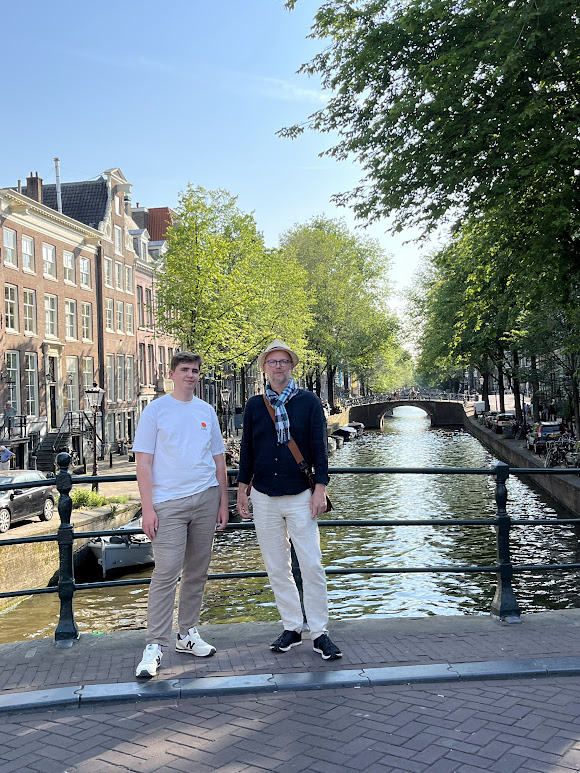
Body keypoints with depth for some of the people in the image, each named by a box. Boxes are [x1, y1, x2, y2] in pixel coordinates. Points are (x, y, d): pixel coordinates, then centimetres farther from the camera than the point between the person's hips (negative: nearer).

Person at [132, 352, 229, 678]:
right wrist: (147, 507, -10)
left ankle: (188, 634, 23)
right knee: (166, 573, -9)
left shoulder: (207, 411, 12)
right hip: (169, 502, -4)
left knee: (197, 571, 10)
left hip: (206, 499, 4)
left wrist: (223, 502, 12)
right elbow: (144, 461, -3)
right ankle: (156, 646, -3)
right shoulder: (156, 410, 0)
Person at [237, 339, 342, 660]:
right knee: (276, 568, 7)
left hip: (300, 496, -2)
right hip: (264, 498, 3)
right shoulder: (254, 405, 7)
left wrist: (320, 489, -8)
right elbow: (247, 450, 12)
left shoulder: (308, 402, 1)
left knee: (312, 566, -5)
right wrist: (242, 490, 9)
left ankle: (319, 633, 7)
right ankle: (291, 628, 19)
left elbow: (319, 448, 0)